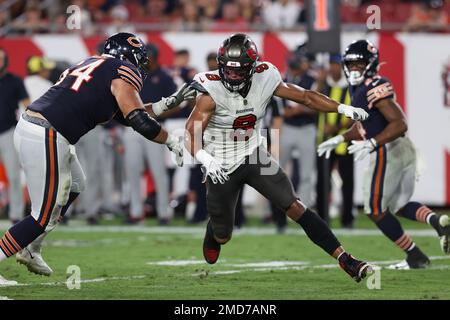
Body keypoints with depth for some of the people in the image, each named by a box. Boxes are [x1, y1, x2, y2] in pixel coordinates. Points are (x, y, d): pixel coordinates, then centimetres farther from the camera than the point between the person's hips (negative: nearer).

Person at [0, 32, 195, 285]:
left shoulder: (95, 65, 25)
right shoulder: (123, 71, -2)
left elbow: (126, 114, 30)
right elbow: (140, 121, -11)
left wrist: (170, 103, 31)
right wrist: (173, 142, 3)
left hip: (28, 126, 9)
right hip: (46, 138, -9)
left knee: (74, 186, 29)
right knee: (46, 216, -1)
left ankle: (30, 251, 32)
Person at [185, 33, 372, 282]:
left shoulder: (264, 80, -12)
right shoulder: (212, 90, -24)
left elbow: (304, 96, 0)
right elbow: (192, 133, -29)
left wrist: (342, 108, -5)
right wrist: (205, 159, -48)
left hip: (254, 157, 2)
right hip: (221, 167, -2)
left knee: (295, 208, -10)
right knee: (223, 236, 11)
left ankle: (344, 259, -11)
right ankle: (212, 236, 51)